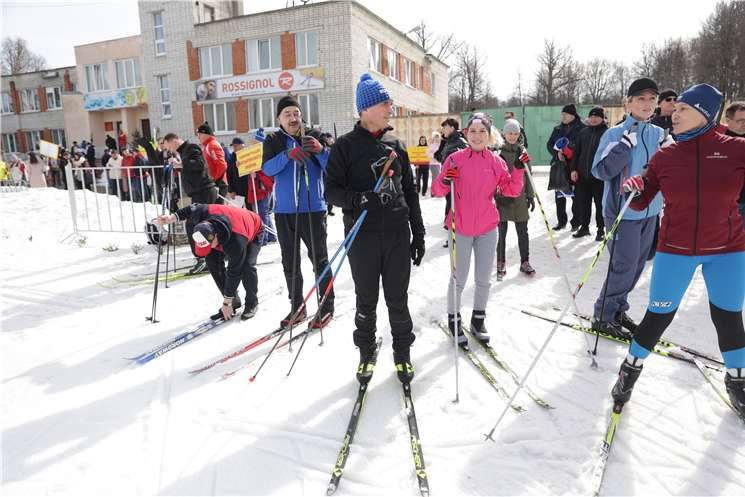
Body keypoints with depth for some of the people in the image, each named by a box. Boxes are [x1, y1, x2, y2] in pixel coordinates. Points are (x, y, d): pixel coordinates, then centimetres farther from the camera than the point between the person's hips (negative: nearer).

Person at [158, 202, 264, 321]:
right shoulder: (202, 213, -35)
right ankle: (234, 301, 1)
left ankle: (252, 304, -7)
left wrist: (227, 303, -27)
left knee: (246, 265, -30)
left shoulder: (236, 242, -46)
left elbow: (234, 273, -36)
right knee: (212, 258, -9)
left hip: (254, 232, -6)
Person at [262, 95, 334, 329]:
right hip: (284, 211, 3)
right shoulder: (273, 140, 6)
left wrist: (320, 150, -27)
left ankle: (327, 306, 15)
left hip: (313, 209, -3)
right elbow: (267, 169, -9)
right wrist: (288, 154, -26)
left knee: (319, 260, 2)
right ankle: (297, 307, 23)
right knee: (290, 263, 10)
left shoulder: (315, 136, 1)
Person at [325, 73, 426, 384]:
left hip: (397, 233, 3)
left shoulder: (396, 145, 11)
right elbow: (332, 189, -4)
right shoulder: (346, 145, -1)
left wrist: (418, 233, 10)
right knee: (366, 300, 9)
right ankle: (366, 353, 28)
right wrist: (358, 199, -25)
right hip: (362, 235, -2)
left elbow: (410, 191, 13)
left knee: (398, 299, 8)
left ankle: (402, 353, 26)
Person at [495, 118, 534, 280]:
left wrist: (531, 196, 8)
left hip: (520, 196, 3)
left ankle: (525, 262, 16)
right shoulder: (498, 151, -2)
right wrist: (497, 195, -14)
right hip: (502, 196, -3)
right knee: (501, 232, 4)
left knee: (523, 231, 5)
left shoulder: (522, 151, 10)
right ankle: (501, 263, 16)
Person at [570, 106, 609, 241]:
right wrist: (574, 169, 5)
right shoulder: (584, 132, 10)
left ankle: (601, 229, 15)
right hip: (583, 174, 5)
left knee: (600, 203, 4)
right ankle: (584, 227, 24)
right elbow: (577, 151, 12)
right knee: (584, 202, 12)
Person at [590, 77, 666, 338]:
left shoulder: (659, 134, 7)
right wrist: (626, 144, -24)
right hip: (623, 209, -6)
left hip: (649, 210, 6)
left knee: (637, 265, 12)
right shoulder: (615, 134, -9)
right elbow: (601, 170, -16)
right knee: (625, 266, -5)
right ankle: (603, 316, 10)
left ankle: (617, 309, 27)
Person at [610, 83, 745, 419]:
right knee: (658, 316, 5)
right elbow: (641, 203, -1)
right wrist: (634, 190, -21)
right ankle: (630, 370, 26)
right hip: (675, 250, 0)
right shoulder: (664, 157, -4)